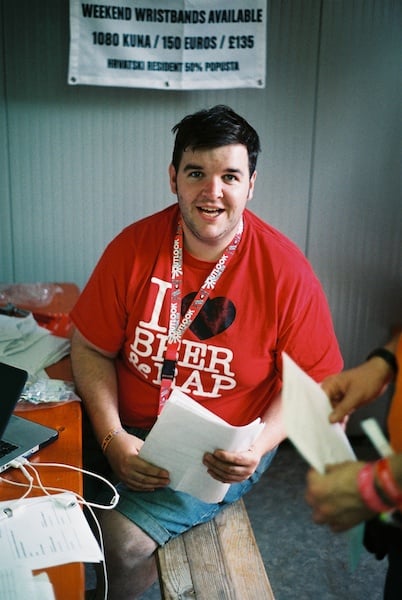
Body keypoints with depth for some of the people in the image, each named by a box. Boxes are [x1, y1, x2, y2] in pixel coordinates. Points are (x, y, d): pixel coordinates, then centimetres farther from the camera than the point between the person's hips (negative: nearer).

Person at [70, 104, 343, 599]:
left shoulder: (286, 271, -13)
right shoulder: (134, 246, -6)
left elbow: (312, 382, -5)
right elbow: (92, 348, 0)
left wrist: (259, 446, -21)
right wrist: (112, 438, -13)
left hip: (223, 451, -2)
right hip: (130, 432, 3)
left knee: (125, 541, -20)